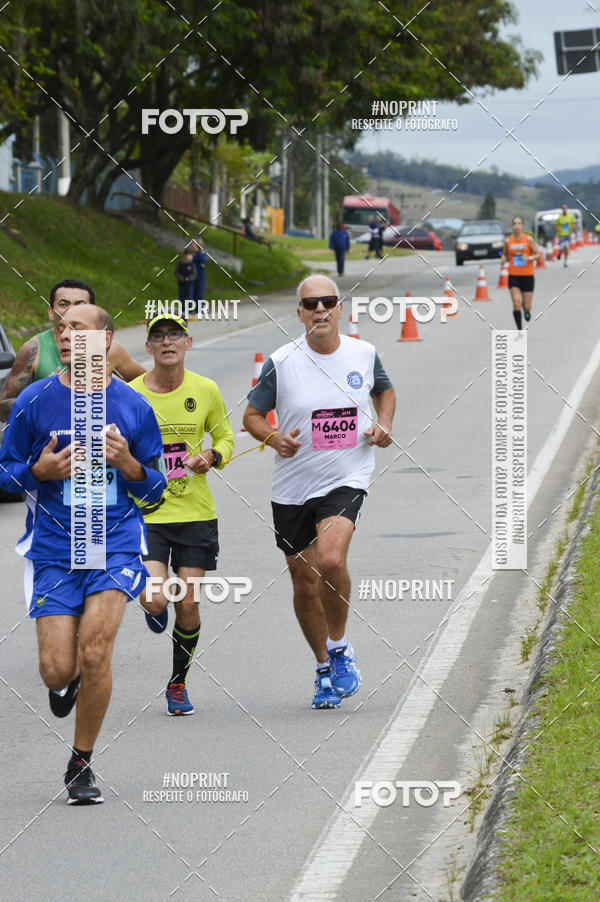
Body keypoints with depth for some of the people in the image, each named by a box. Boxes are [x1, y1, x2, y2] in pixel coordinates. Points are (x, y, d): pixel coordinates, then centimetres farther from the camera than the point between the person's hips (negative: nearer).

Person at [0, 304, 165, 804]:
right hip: (53, 550, 1)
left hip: (117, 543, -1)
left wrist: (128, 463, -13)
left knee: (94, 652, -17)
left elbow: (155, 489, 9)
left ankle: (81, 764, 1)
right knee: (57, 669, -7)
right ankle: (69, 681, 34)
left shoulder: (133, 406, 2)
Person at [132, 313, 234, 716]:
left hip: (196, 513, 2)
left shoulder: (206, 390, -1)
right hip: (145, 514, -1)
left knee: (188, 605, 1)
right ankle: (153, 606, 23)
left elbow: (225, 437, 12)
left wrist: (212, 457, -8)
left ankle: (179, 683, 23)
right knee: (156, 600, -16)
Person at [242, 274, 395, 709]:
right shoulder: (281, 363, -7)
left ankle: (340, 648, -3)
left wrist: (383, 425, 2)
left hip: (347, 480, -1)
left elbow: (385, 391, 20)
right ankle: (326, 670, 29)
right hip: (293, 488, 1)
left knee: (330, 560, -26)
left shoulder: (364, 354, -1)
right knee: (304, 585, 8)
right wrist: (275, 438, -16)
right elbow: (252, 415, 3)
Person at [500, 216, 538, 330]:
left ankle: (527, 311, 43)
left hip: (527, 277, 0)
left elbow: (537, 254, 0)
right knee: (516, 302, -15)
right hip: (513, 276, 0)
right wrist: (503, 260, -8)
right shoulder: (508, 241, 1)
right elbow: (505, 254, 15)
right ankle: (520, 330, -7)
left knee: (526, 306, 3)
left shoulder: (529, 239, -3)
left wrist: (529, 258, -21)